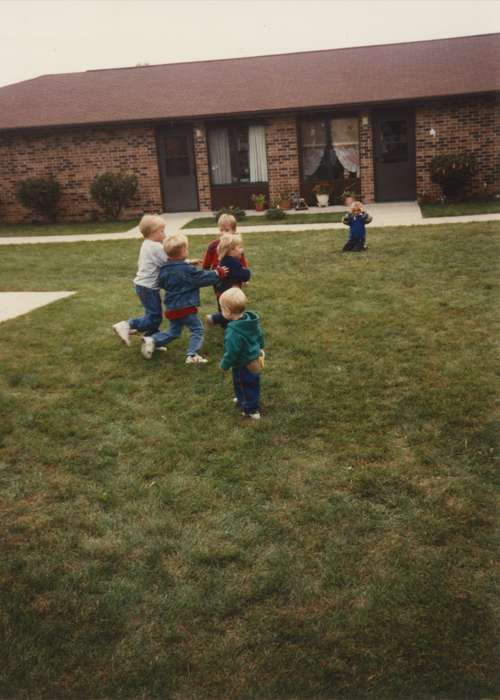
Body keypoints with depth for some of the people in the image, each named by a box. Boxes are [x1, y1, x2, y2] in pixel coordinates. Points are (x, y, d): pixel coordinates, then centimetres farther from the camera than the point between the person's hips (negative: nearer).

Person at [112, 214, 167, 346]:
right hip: (149, 287, -10)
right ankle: (127, 326, -9)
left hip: (143, 284, 10)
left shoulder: (146, 245, 12)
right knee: (154, 317, -6)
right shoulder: (156, 247, -18)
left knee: (154, 315, 16)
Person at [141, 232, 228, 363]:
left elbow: (162, 284, 16)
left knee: (173, 331, 22)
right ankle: (192, 355, -8)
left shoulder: (164, 269, 2)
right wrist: (218, 273, 4)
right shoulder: (187, 269, -16)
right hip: (186, 307, -7)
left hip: (171, 308, 7)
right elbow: (203, 278, -9)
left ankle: (151, 340, 6)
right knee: (197, 329, 4)